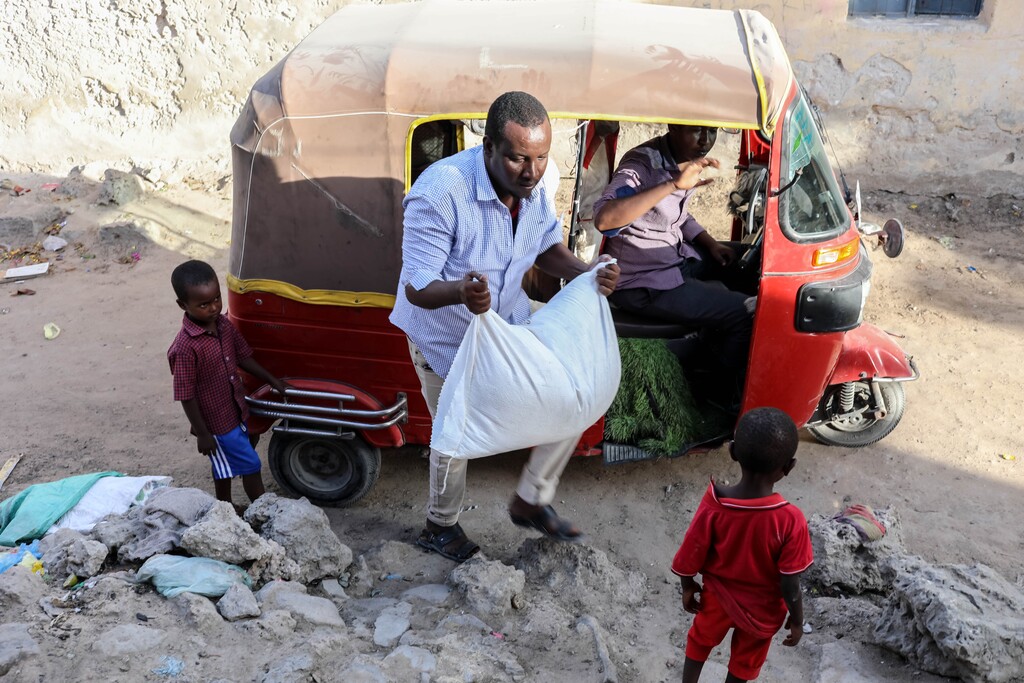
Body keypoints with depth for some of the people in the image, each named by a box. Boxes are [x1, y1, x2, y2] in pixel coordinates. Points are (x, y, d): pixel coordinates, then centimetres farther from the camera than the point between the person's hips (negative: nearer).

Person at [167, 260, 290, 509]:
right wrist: (202, 433, -16)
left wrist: (273, 381, 11)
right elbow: (186, 396, -21)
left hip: (236, 412, 7)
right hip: (216, 422, -7)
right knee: (251, 465, 3)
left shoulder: (225, 326, -6)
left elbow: (243, 358, 9)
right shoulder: (185, 347, -28)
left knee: (227, 467, 24)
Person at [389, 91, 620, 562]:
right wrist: (459, 291, -54)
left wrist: (585, 274, -17)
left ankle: (530, 503, 21)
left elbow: (547, 247, 4)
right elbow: (415, 288, -31)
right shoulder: (440, 193, -34)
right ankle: (440, 528, 42)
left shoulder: (531, 185, -13)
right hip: (445, 339, -5)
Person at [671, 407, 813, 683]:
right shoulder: (790, 521, -33)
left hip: (718, 596, 1)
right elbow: (789, 585, -23)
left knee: (701, 641, 31)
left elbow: (690, 557, -16)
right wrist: (797, 619, -3)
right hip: (762, 609, -1)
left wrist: (688, 587, 4)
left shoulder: (713, 504, -29)